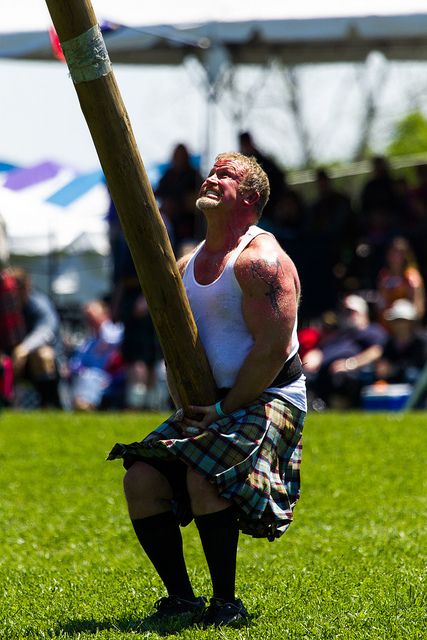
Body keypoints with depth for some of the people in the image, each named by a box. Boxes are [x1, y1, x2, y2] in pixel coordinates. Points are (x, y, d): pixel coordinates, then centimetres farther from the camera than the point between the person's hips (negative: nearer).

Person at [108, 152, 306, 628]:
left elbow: (272, 349, -19)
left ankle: (227, 603, -16)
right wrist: (186, 407, 2)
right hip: (212, 405, 8)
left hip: (270, 398, -8)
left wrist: (225, 410, -17)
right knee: (141, 479, -10)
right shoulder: (187, 267, 14)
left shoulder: (262, 260, -12)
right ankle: (181, 598, 1)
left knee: (204, 477, -30)